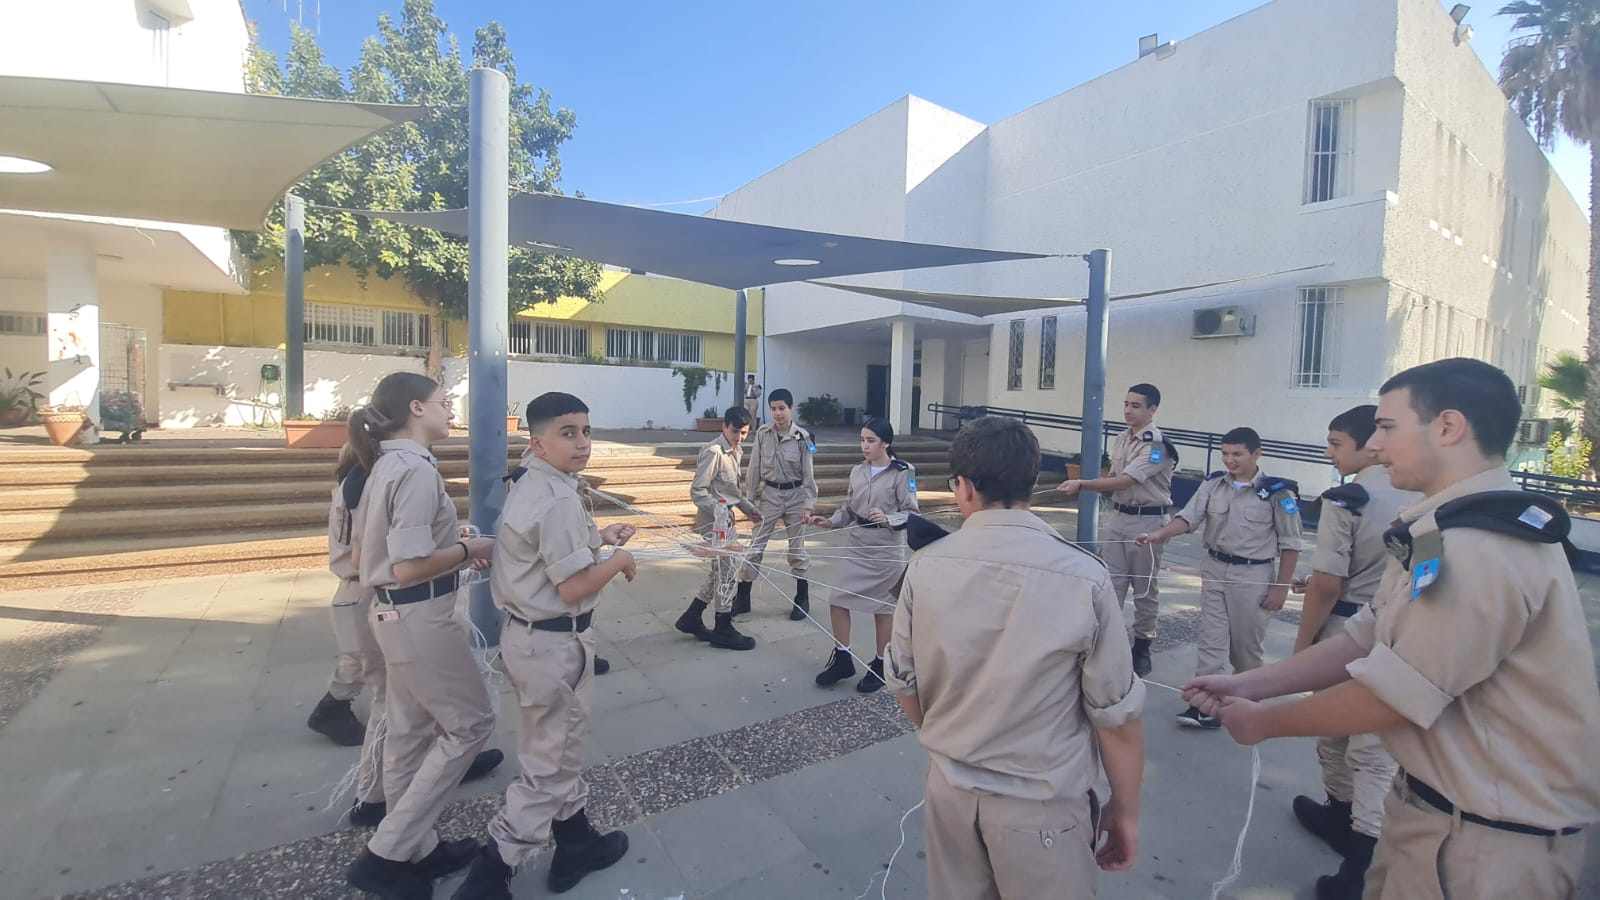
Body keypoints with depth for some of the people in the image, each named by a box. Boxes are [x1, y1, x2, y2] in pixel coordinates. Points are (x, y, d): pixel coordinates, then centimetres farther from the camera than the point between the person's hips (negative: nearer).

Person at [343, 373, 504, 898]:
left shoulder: (386, 465, 9)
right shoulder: (417, 469, -21)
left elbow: (362, 552, 15)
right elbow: (409, 566, -26)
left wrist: (453, 549, 11)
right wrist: (470, 550, -11)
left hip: (393, 613, 10)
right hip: (420, 617, -10)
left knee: (410, 732, 19)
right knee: (470, 724, 6)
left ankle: (415, 849, 35)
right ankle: (386, 854, 13)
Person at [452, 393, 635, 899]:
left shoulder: (531, 487, 7)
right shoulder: (559, 501, -25)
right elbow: (574, 588, -25)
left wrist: (598, 538, 8)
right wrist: (619, 560, -10)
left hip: (527, 633, 10)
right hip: (554, 643, -10)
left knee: (557, 749, 25)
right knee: (549, 767, 8)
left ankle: (576, 842, 43)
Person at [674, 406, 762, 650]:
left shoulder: (734, 451, 11)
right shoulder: (713, 452, -19)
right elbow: (697, 491, -20)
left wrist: (748, 508, 14)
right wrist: (719, 510, -29)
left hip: (726, 517, 10)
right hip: (715, 520, -10)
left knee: (720, 570, 15)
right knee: (728, 570, -3)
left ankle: (692, 618, 28)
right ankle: (723, 630, 10)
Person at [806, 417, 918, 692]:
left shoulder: (902, 472, -12)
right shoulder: (858, 471, 4)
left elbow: (912, 513, -11)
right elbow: (850, 509, 10)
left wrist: (888, 518, -28)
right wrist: (829, 521, -5)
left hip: (885, 551, -5)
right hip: (857, 548, 5)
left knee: (883, 607, 10)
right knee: (837, 600, 5)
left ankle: (880, 665, 29)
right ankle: (842, 658, 24)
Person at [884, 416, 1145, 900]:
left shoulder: (925, 567, -12)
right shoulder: (1083, 578, -20)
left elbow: (905, 682, 0)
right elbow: (1117, 714, -11)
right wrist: (1126, 807, 6)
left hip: (948, 787, 3)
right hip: (1041, 804, -2)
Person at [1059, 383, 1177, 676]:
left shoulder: (1158, 445, -16)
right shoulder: (1121, 439, 8)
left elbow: (1125, 481, -25)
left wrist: (1082, 484, -29)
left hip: (1148, 521, -6)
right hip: (1117, 516, 7)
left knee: (1145, 586, 7)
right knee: (1110, 582, 8)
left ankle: (1142, 646, 21)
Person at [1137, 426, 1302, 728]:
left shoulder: (1277, 491, -10)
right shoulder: (1213, 484, 0)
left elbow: (1290, 544, -5)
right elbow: (1189, 518, -7)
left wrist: (1281, 588, -6)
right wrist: (1159, 534, -26)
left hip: (1253, 575, -3)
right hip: (1215, 570, 3)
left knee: (1245, 645, 11)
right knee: (1211, 641, 4)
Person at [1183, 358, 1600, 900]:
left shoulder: (1479, 550, -27)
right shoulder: (1442, 531, 7)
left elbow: (1391, 698, -23)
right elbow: (1366, 641, 7)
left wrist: (1264, 722, -10)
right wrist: (1248, 685, 0)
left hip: (1491, 834, -8)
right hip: (1439, 799, 8)